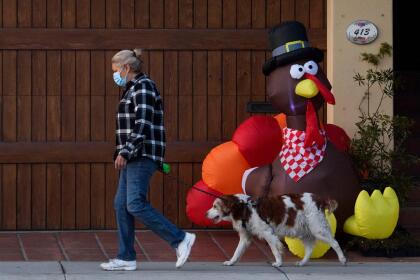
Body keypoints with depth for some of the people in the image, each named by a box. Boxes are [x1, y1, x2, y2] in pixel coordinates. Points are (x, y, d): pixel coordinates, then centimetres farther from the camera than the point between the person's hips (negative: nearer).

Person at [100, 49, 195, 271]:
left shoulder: (143, 87, -11)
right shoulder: (134, 88, 20)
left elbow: (142, 125, -20)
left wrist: (124, 152, -24)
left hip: (142, 156, -10)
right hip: (134, 157, 10)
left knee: (136, 205, -16)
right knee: (121, 205, 5)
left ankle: (180, 239, -10)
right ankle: (126, 258, 6)